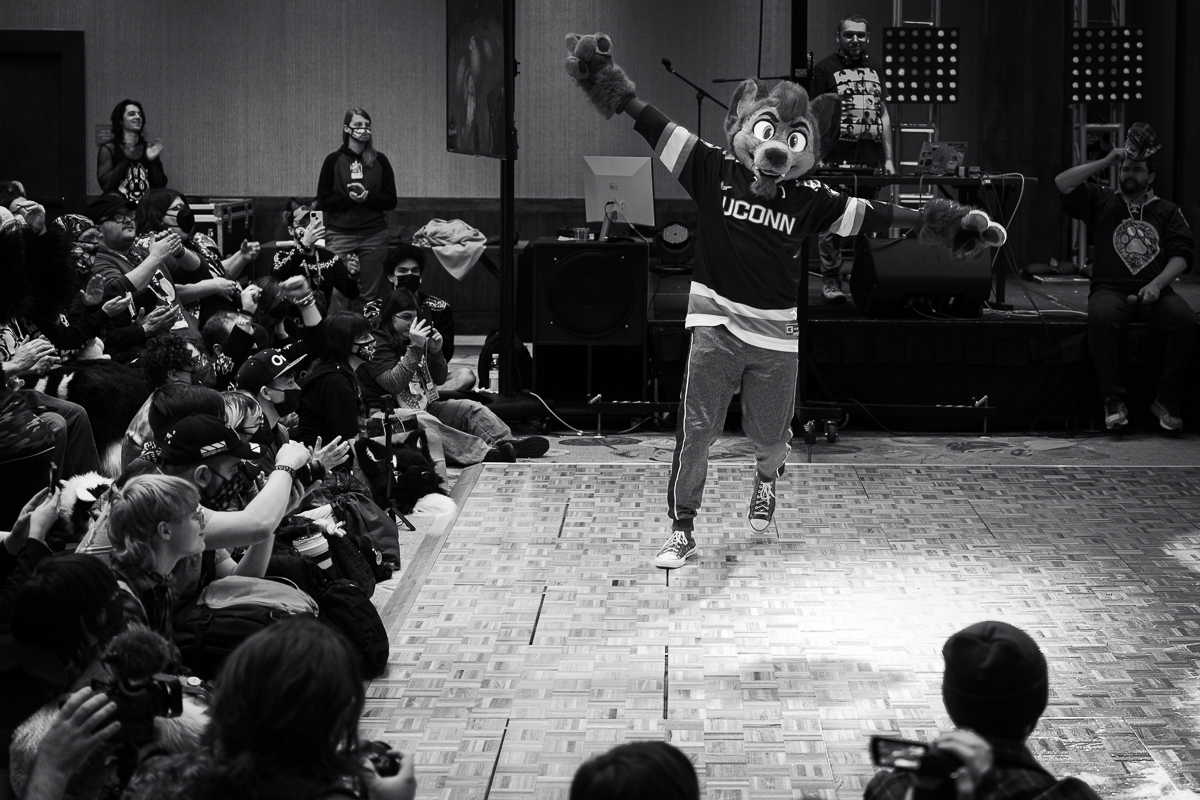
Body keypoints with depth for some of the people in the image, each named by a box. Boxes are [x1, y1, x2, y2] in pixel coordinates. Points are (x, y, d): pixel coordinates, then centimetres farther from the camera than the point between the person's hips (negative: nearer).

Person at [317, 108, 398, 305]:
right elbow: (323, 201, 2)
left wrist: (368, 197, -12)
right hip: (340, 235, -1)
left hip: (374, 235, 1)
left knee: (369, 296, 0)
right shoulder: (334, 160, 4)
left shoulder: (380, 161, 8)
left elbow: (391, 201, 6)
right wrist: (349, 198, -13)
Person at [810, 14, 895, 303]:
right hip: (837, 159, -4)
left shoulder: (874, 70, 19)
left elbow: (884, 115, 20)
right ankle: (830, 280, -2)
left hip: (871, 160, 5)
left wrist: (889, 158, 13)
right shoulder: (825, 69, 4)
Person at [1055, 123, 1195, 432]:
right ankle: (1114, 400, -29)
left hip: (1155, 291, 1)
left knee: (1185, 319, -30)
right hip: (1111, 290, -1)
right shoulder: (1103, 201, 18)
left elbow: (1181, 255, 6)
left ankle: (1166, 400, -21)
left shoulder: (1167, 211, 18)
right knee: (1100, 317, -36)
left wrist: (1157, 284, -12)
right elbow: (1062, 183, 5)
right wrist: (1106, 162, 5)